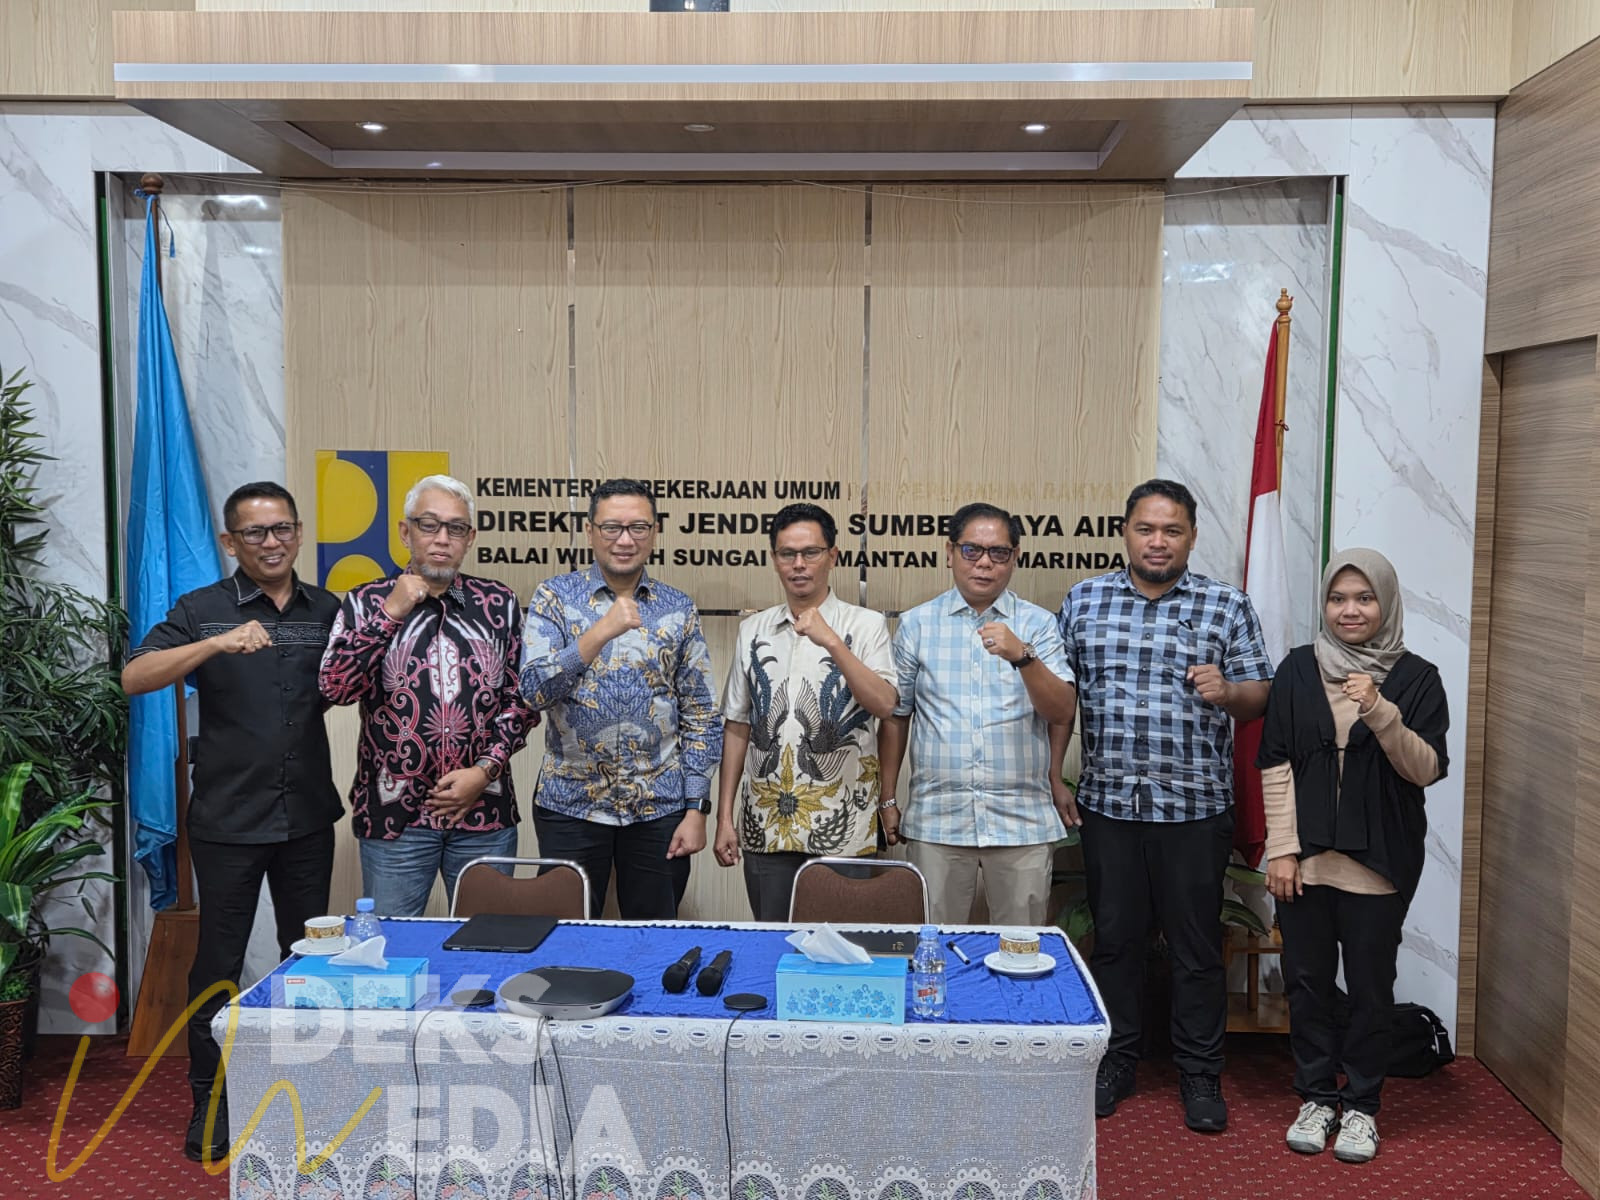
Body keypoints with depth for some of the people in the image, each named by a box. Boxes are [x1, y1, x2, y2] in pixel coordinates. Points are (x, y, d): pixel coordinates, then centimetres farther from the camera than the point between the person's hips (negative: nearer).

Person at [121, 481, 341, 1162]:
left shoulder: (328, 612, 6)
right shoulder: (203, 610, -4)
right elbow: (135, 678, -16)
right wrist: (218, 644, -30)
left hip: (308, 818, 3)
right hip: (228, 820, -3)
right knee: (219, 963, 6)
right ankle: (208, 1104, 21)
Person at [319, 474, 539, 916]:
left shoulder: (500, 604, 5)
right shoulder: (366, 604, 3)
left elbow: (522, 699, 4)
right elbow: (335, 688, -10)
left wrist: (484, 770, -7)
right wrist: (391, 614, -14)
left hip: (485, 812, 1)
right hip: (392, 814, -1)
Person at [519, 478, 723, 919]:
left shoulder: (678, 609, 3)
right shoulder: (555, 597, -1)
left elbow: (701, 716, 3)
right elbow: (534, 690, -13)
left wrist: (697, 810, -3)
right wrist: (601, 632, -24)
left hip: (659, 809, 1)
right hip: (571, 805, -1)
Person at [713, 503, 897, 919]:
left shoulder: (865, 625, -1)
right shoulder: (753, 630, 9)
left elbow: (884, 704, -14)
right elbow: (737, 727, 10)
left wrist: (831, 642, -24)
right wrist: (724, 817, 9)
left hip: (842, 830, -3)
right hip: (765, 829, 3)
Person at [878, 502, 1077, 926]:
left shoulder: (1038, 624, 4)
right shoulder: (916, 624, 6)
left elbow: (1063, 712, -7)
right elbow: (895, 717, 10)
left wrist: (1022, 656, -22)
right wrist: (887, 799, 8)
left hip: (1023, 820, 0)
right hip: (936, 818, 0)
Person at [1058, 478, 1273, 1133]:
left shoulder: (1227, 606, 2)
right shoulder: (1084, 600, 6)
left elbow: (1260, 696, 2)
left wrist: (1228, 692, -20)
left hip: (1195, 807, -1)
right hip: (1108, 803, 1)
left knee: (1197, 945, 7)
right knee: (1114, 939, 11)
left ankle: (1200, 1074, 23)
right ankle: (1115, 1061, 27)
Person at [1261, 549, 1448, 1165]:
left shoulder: (1415, 678, -2)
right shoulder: (1298, 669, 2)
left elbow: (1426, 769, -9)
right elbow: (1276, 763, 1)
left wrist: (1381, 713, -24)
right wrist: (1281, 849, -4)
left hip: (1379, 861, -1)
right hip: (1306, 858, 2)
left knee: (1370, 985, 7)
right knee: (1307, 980, 9)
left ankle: (1361, 1105, 23)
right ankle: (1317, 1096, 25)